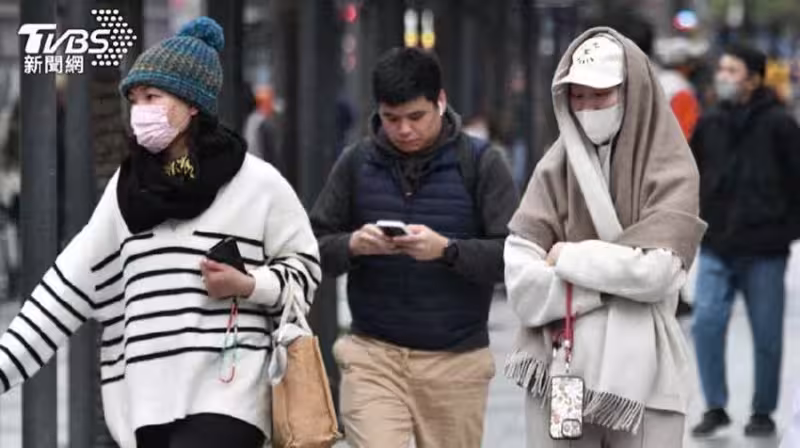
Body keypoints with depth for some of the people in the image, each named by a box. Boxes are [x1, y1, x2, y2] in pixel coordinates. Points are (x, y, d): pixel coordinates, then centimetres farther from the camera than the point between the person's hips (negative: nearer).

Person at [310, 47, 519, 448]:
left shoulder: (481, 163, -1)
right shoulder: (356, 163, 5)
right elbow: (314, 247, 5)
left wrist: (447, 249, -24)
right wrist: (352, 245, -17)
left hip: (456, 360, -1)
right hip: (372, 355, 1)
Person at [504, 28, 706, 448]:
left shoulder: (669, 169, -2)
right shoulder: (555, 168, 4)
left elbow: (654, 272, -14)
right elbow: (522, 283, -5)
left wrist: (568, 257, -5)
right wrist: (614, 277, -11)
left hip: (643, 378, -2)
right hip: (558, 372, 2)